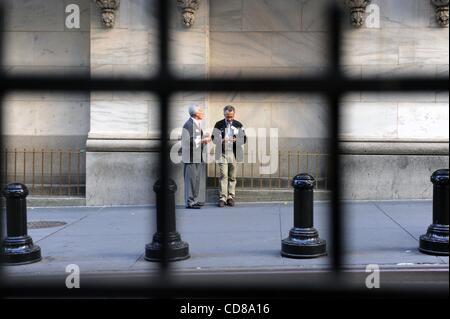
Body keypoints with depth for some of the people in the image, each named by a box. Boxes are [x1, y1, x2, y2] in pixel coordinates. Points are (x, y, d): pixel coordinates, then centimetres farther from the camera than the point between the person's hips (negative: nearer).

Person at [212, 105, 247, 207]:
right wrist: (222, 140, -18)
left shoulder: (238, 125, 7)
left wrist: (236, 140, -15)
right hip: (222, 153, -1)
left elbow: (244, 139, 6)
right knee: (223, 176, -8)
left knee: (232, 176, 4)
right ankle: (222, 198, -7)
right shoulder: (219, 124, 5)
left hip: (234, 154, 1)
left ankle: (231, 197, 10)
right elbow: (214, 138, 3)